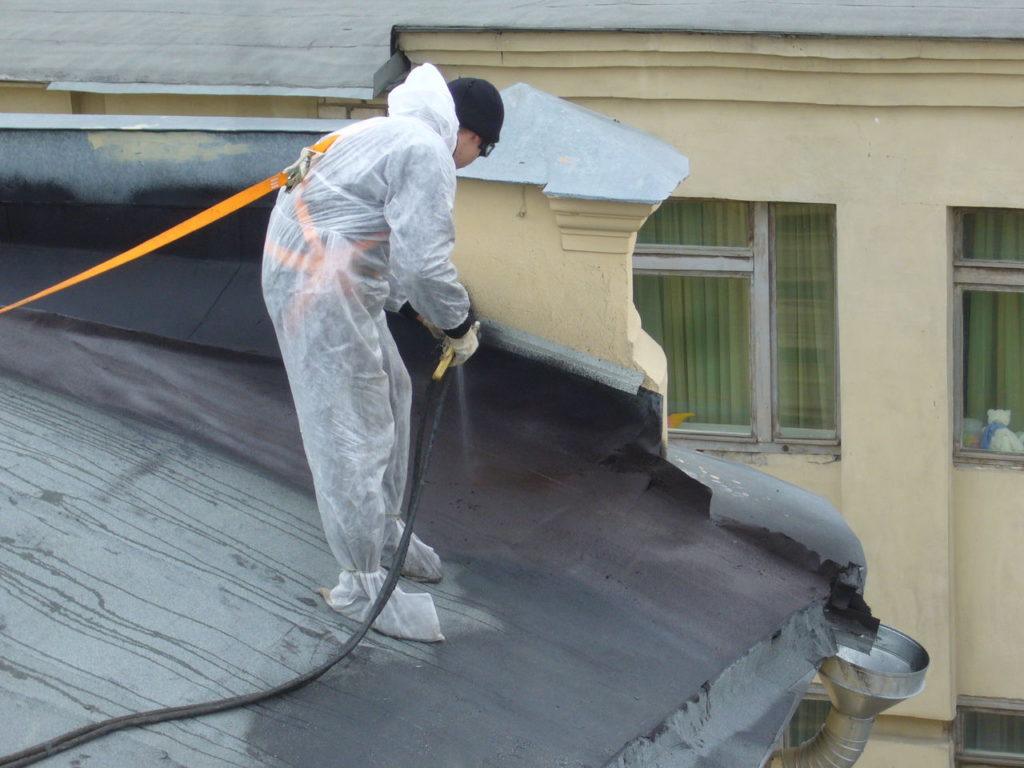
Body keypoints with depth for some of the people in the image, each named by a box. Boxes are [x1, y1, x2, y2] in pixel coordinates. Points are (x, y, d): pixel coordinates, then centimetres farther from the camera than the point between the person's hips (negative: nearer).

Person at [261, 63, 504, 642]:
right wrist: (460, 326, -6)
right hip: (322, 288, -11)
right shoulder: (427, 154, -15)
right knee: (351, 432, -6)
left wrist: (414, 307, 24)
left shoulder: (393, 135, 19)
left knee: (390, 393, 24)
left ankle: (383, 532, 38)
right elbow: (425, 262, -21)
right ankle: (362, 584, 0)